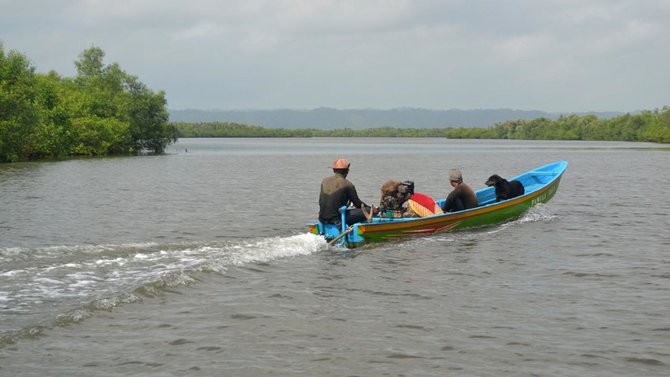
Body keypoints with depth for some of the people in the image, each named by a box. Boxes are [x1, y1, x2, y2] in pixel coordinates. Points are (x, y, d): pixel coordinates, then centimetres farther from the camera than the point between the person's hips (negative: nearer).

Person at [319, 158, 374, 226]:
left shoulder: (324, 181, 10)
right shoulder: (348, 185, -6)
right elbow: (358, 203, 1)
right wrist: (370, 208, 20)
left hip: (322, 219, 6)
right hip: (337, 219, -6)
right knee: (368, 210, -6)